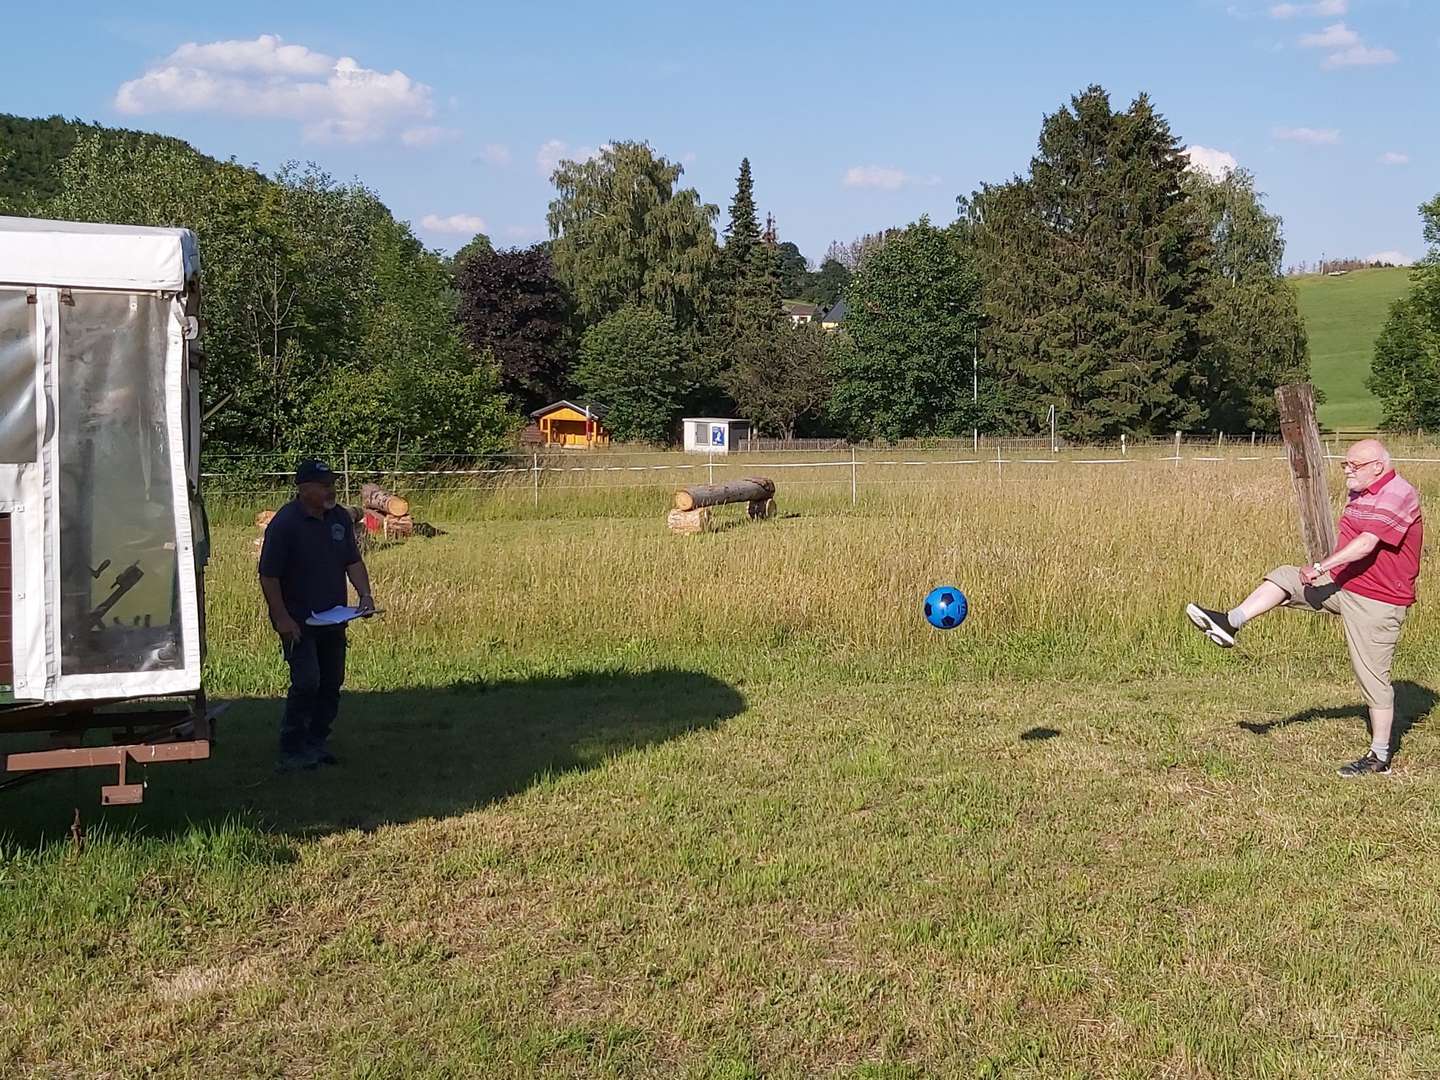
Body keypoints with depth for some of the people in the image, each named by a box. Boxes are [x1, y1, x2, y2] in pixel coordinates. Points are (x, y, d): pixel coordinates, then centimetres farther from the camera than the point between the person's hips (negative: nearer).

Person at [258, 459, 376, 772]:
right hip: (298, 621, -7)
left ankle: (317, 742, 25)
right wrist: (281, 618, -18)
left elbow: (353, 561, 13)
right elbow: (269, 575, -14)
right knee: (306, 682, -13)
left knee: (332, 682, 11)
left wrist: (365, 594, -3)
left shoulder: (340, 518, 5)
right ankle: (292, 752, -4)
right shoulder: (284, 523, -15)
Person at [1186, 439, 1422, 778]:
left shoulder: (1398, 495, -18)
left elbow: (1366, 544, -30)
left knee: (1372, 676, -4)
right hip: (1342, 586, 9)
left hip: (1376, 603, -9)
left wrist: (1321, 567, -34)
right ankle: (1230, 624, -13)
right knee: (1284, 577, -1)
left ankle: (1380, 756, 6)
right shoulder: (1359, 494, 13)